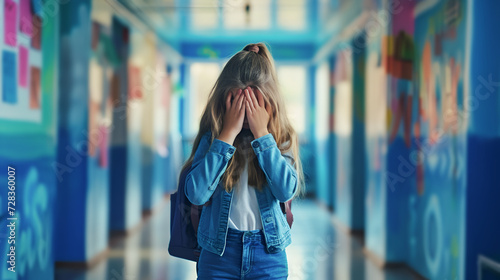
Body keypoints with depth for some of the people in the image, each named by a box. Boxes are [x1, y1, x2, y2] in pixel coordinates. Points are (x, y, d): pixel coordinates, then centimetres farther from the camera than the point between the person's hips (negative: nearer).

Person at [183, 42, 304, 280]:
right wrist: (228, 134, -16)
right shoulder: (212, 137, -3)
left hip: (268, 254, 1)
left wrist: (262, 133, -16)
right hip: (218, 253, 0)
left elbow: (287, 191, -17)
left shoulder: (280, 138, -1)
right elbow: (196, 194, -18)